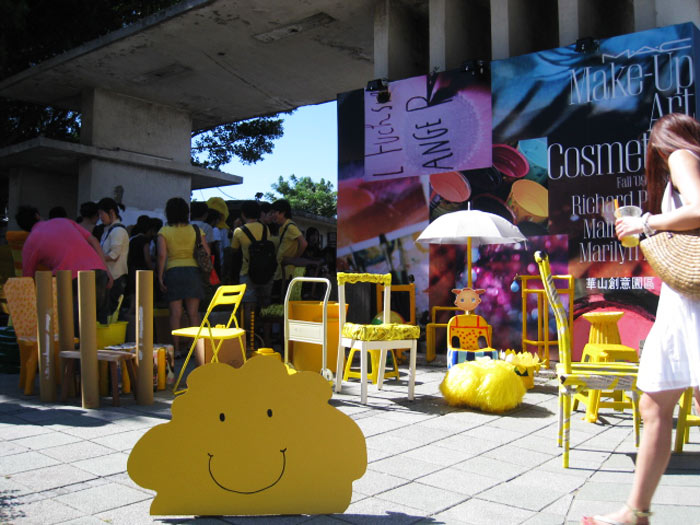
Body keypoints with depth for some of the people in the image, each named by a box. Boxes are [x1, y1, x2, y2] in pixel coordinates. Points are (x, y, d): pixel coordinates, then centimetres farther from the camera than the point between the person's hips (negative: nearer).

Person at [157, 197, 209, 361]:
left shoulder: (164, 231, 1)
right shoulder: (195, 230, 6)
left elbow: (162, 255, -9)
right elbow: (206, 252, 2)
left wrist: (160, 276, -5)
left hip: (173, 271, -1)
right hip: (192, 270, 1)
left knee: (175, 313, 3)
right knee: (193, 313, 6)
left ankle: (176, 349, 5)